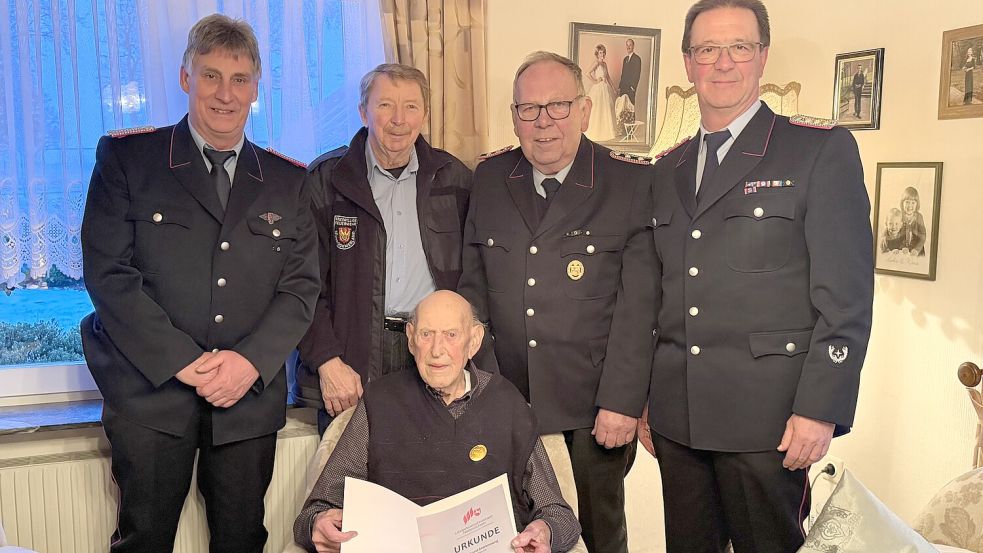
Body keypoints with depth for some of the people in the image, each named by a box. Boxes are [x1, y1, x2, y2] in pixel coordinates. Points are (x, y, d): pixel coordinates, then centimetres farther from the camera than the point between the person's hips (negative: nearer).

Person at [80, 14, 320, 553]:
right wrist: (184, 362, -14)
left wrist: (251, 361, -11)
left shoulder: (287, 182, 9)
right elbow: (108, 273, -7)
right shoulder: (125, 158, 1)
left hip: (251, 396, 2)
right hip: (151, 393, -2)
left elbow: (301, 287, 4)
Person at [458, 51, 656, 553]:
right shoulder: (489, 179, 5)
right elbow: (473, 284, 10)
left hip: (597, 398, -3)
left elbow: (638, 302, -10)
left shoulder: (633, 182, -7)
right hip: (507, 394, 3)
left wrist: (621, 400, -13)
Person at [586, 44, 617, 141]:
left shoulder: (604, 63, 13)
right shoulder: (596, 62, -11)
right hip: (598, 89, -8)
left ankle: (605, 132, 20)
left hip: (606, 88, 8)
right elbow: (588, 73, -24)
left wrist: (612, 87, 19)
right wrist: (594, 81, -14)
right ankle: (596, 133, 5)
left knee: (607, 111, 11)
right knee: (598, 111, -3)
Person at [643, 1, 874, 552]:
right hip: (676, 416, 5)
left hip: (766, 417, -5)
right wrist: (642, 399, 13)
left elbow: (845, 296, -9)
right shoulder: (668, 170, 13)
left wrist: (819, 409, -13)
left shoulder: (823, 150, -4)